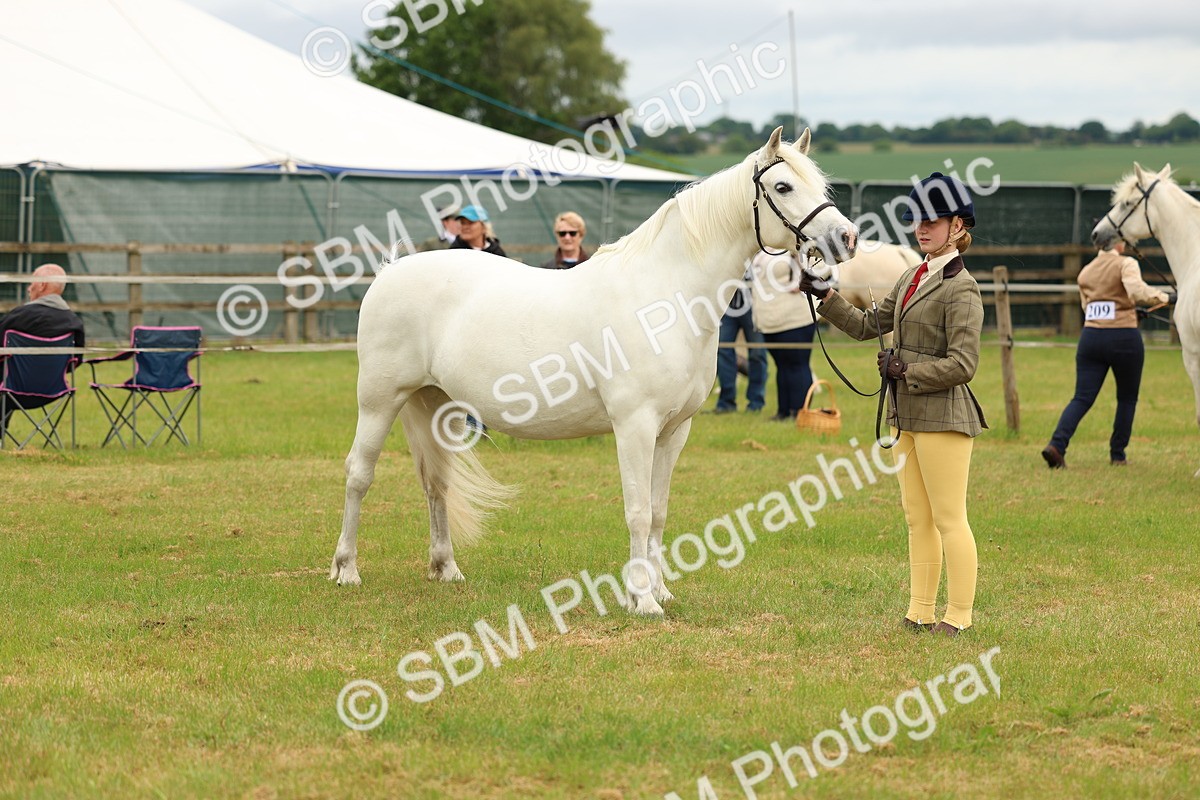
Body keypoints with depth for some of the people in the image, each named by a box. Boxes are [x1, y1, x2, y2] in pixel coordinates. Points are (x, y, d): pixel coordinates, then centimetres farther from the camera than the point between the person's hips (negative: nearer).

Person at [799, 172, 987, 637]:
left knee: (949, 521, -4)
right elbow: (869, 326, 20)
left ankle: (959, 617, 1)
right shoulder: (912, 278, 13)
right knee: (917, 520, 12)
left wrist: (905, 369, -15)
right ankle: (920, 613, 18)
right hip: (908, 416, 9)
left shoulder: (960, 289, -14)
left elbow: (962, 365, -18)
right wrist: (824, 296, 10)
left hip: (943, 417, -9)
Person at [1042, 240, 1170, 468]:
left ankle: (1057, 444, -19)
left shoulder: (1085, 272, 12)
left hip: (1091, 336, 4)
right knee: (1127, 398, 14)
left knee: (1082, 398, 1)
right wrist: (1163, 297, -9)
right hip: (1124, 337, -4)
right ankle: (1117, 454, 15)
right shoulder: (1125, 264, -6)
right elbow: (1137, 290, -24)